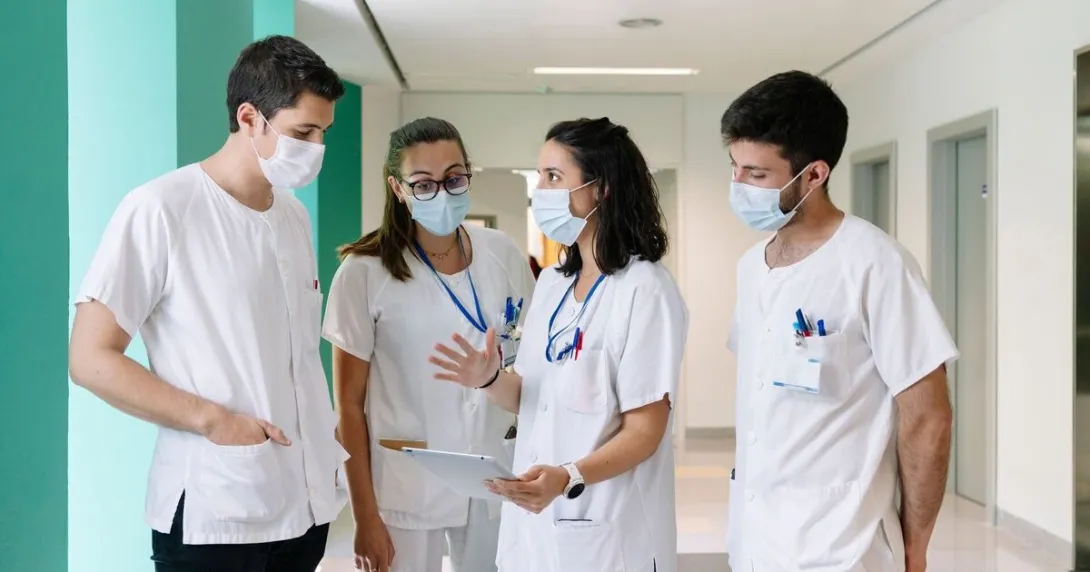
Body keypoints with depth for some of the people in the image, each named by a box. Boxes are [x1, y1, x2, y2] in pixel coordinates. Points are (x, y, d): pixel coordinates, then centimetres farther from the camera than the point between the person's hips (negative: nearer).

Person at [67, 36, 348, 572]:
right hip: (214, 513, -6)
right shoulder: (160, 209, -11)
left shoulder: (296, 216, 10)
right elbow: (90, 358, -12)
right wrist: (213, 419, -17)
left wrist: (328, 436, 6)